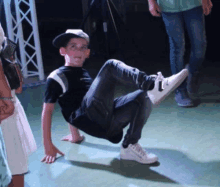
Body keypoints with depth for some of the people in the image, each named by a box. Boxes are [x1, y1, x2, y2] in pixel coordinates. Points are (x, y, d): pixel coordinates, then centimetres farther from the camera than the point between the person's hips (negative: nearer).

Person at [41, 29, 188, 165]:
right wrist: (48, 145, -2)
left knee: (143, 97, -12)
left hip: (107, 124, 7)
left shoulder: (84, 73, 31)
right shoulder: (57, 77, 9)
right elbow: (47, 110, 4)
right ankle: (153, 85, -38)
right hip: (88, 118, -7)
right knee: (111, 66, -17)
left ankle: (130, 146, -15)